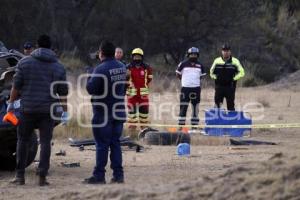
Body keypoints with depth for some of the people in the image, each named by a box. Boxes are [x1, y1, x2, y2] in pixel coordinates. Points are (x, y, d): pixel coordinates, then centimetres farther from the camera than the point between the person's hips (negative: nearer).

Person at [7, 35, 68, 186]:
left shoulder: (24, 62, 0)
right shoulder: (58, 67, 5)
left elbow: (16, 86, -1)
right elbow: (63, 92, 6)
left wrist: (11, 103, 9)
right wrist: (65, 111, 11)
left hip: (28, 109, -1)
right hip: (48, 110, 1)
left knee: (23, 140, 11)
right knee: (45, 142, 4)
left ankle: (20, 175, 9)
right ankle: (42, 176, -3)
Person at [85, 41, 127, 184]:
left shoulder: (101, 69, -18)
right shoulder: (122, 68, 7)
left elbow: (90, 89, -17)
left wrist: (89, 78, 0)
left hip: (103, 113, -6)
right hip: (118, 112, 6)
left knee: (102, 145, -2)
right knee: (115, 143, 11)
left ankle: (99, 175, 0)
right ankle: (118, 174, 9)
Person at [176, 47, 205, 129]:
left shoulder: (200, 65, 7)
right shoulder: (183, 64, -1)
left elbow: (202, 75, 19)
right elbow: (178, 74, 9)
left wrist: (196, 82, 9)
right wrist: (184, 80, 6)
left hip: (196, 88, 3)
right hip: (185, 88, -3)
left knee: (195, 107, 7)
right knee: (183, 107, -4)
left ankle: (194, 124, 14)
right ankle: (181, 124, 1)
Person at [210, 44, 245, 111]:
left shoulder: (235, 61, 1)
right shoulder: (217, 61, 6)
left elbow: (241, 72, 6)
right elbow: (212, 72, 19)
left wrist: (234, 78, -6)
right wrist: (215, 77, 3)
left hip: (230, 87, -1)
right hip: (219, 87, 1)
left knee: (230, 106, 2)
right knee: (217, 105, -3)